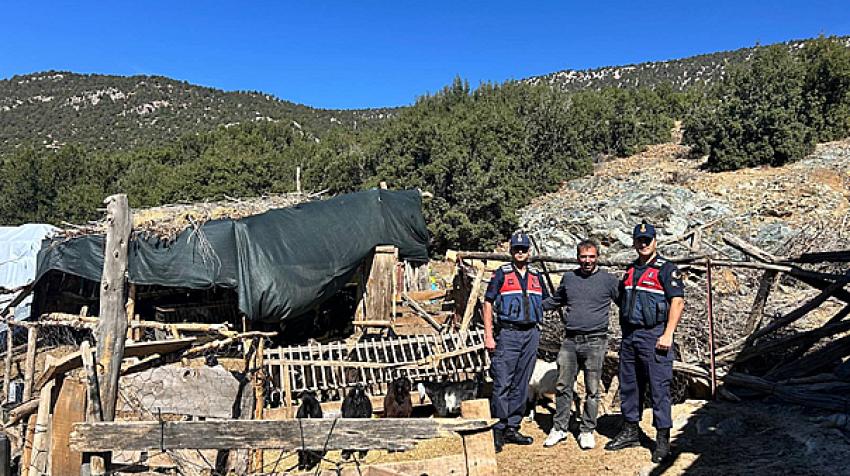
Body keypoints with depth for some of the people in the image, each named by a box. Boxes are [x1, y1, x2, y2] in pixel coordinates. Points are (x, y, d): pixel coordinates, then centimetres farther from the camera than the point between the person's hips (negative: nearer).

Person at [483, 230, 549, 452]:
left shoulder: (536, 276, 14)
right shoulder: (501, 274, 0)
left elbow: (546, 301, 24)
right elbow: (488, 303, -3)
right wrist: (488, 335, -10)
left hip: (531, 334, 5)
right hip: (507, 333, -5)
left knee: (521, 385, 9)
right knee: (502, 383, -7)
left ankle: (512, 428, 18)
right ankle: (499, 429, 2)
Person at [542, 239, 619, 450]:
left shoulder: (609, 280, 2)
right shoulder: (568, 278, 11)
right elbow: (555, 301, 26)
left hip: (595, 342, -3)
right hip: (570, 340, 3)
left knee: (592, 390, 5)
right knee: (563, 387, 6)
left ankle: (587, 431, 18)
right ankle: (559, 428, 19)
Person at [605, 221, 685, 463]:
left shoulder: (666, 269, -3)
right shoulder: (630, 270, 16)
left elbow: (678, 302, -11)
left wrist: (668, 334, -18)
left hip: (654, 336, -7)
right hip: (629, 336, 7)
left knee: (659, 387, -4)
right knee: (629, 386, 12)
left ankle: (663, 438, 6)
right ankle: (630, 431, 24)